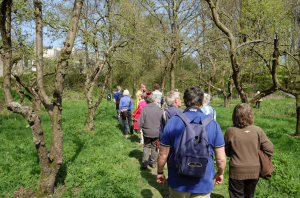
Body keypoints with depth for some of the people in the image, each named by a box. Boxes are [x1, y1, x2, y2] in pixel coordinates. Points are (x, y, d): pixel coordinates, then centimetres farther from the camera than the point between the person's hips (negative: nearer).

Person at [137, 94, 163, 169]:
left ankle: (145, 163, 12)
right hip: (157, 132, 1)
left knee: (146, 147, 14)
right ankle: (153, 163, 24)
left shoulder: (144, 109, -14)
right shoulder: (159, 110, -11)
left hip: (147, 132, 0)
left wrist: (142, 127, 11)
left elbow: (140, 122, -11)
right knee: (154, 147, 15)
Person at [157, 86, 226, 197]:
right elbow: (221, 159, -6)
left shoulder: (172, 122, -11)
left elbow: (163, 155, -5)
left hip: (177, 184, 1)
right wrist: (220, 173, 14)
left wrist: (160, 173, 13)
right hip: (203, 185, 0)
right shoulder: (213, 124, -10)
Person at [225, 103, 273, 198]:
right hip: (254, 171, 2)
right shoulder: (258, 131, -10)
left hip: (237, 172, -2)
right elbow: (269, 149, -4)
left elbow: (226, 152, -2)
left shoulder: (230, 131, -14)